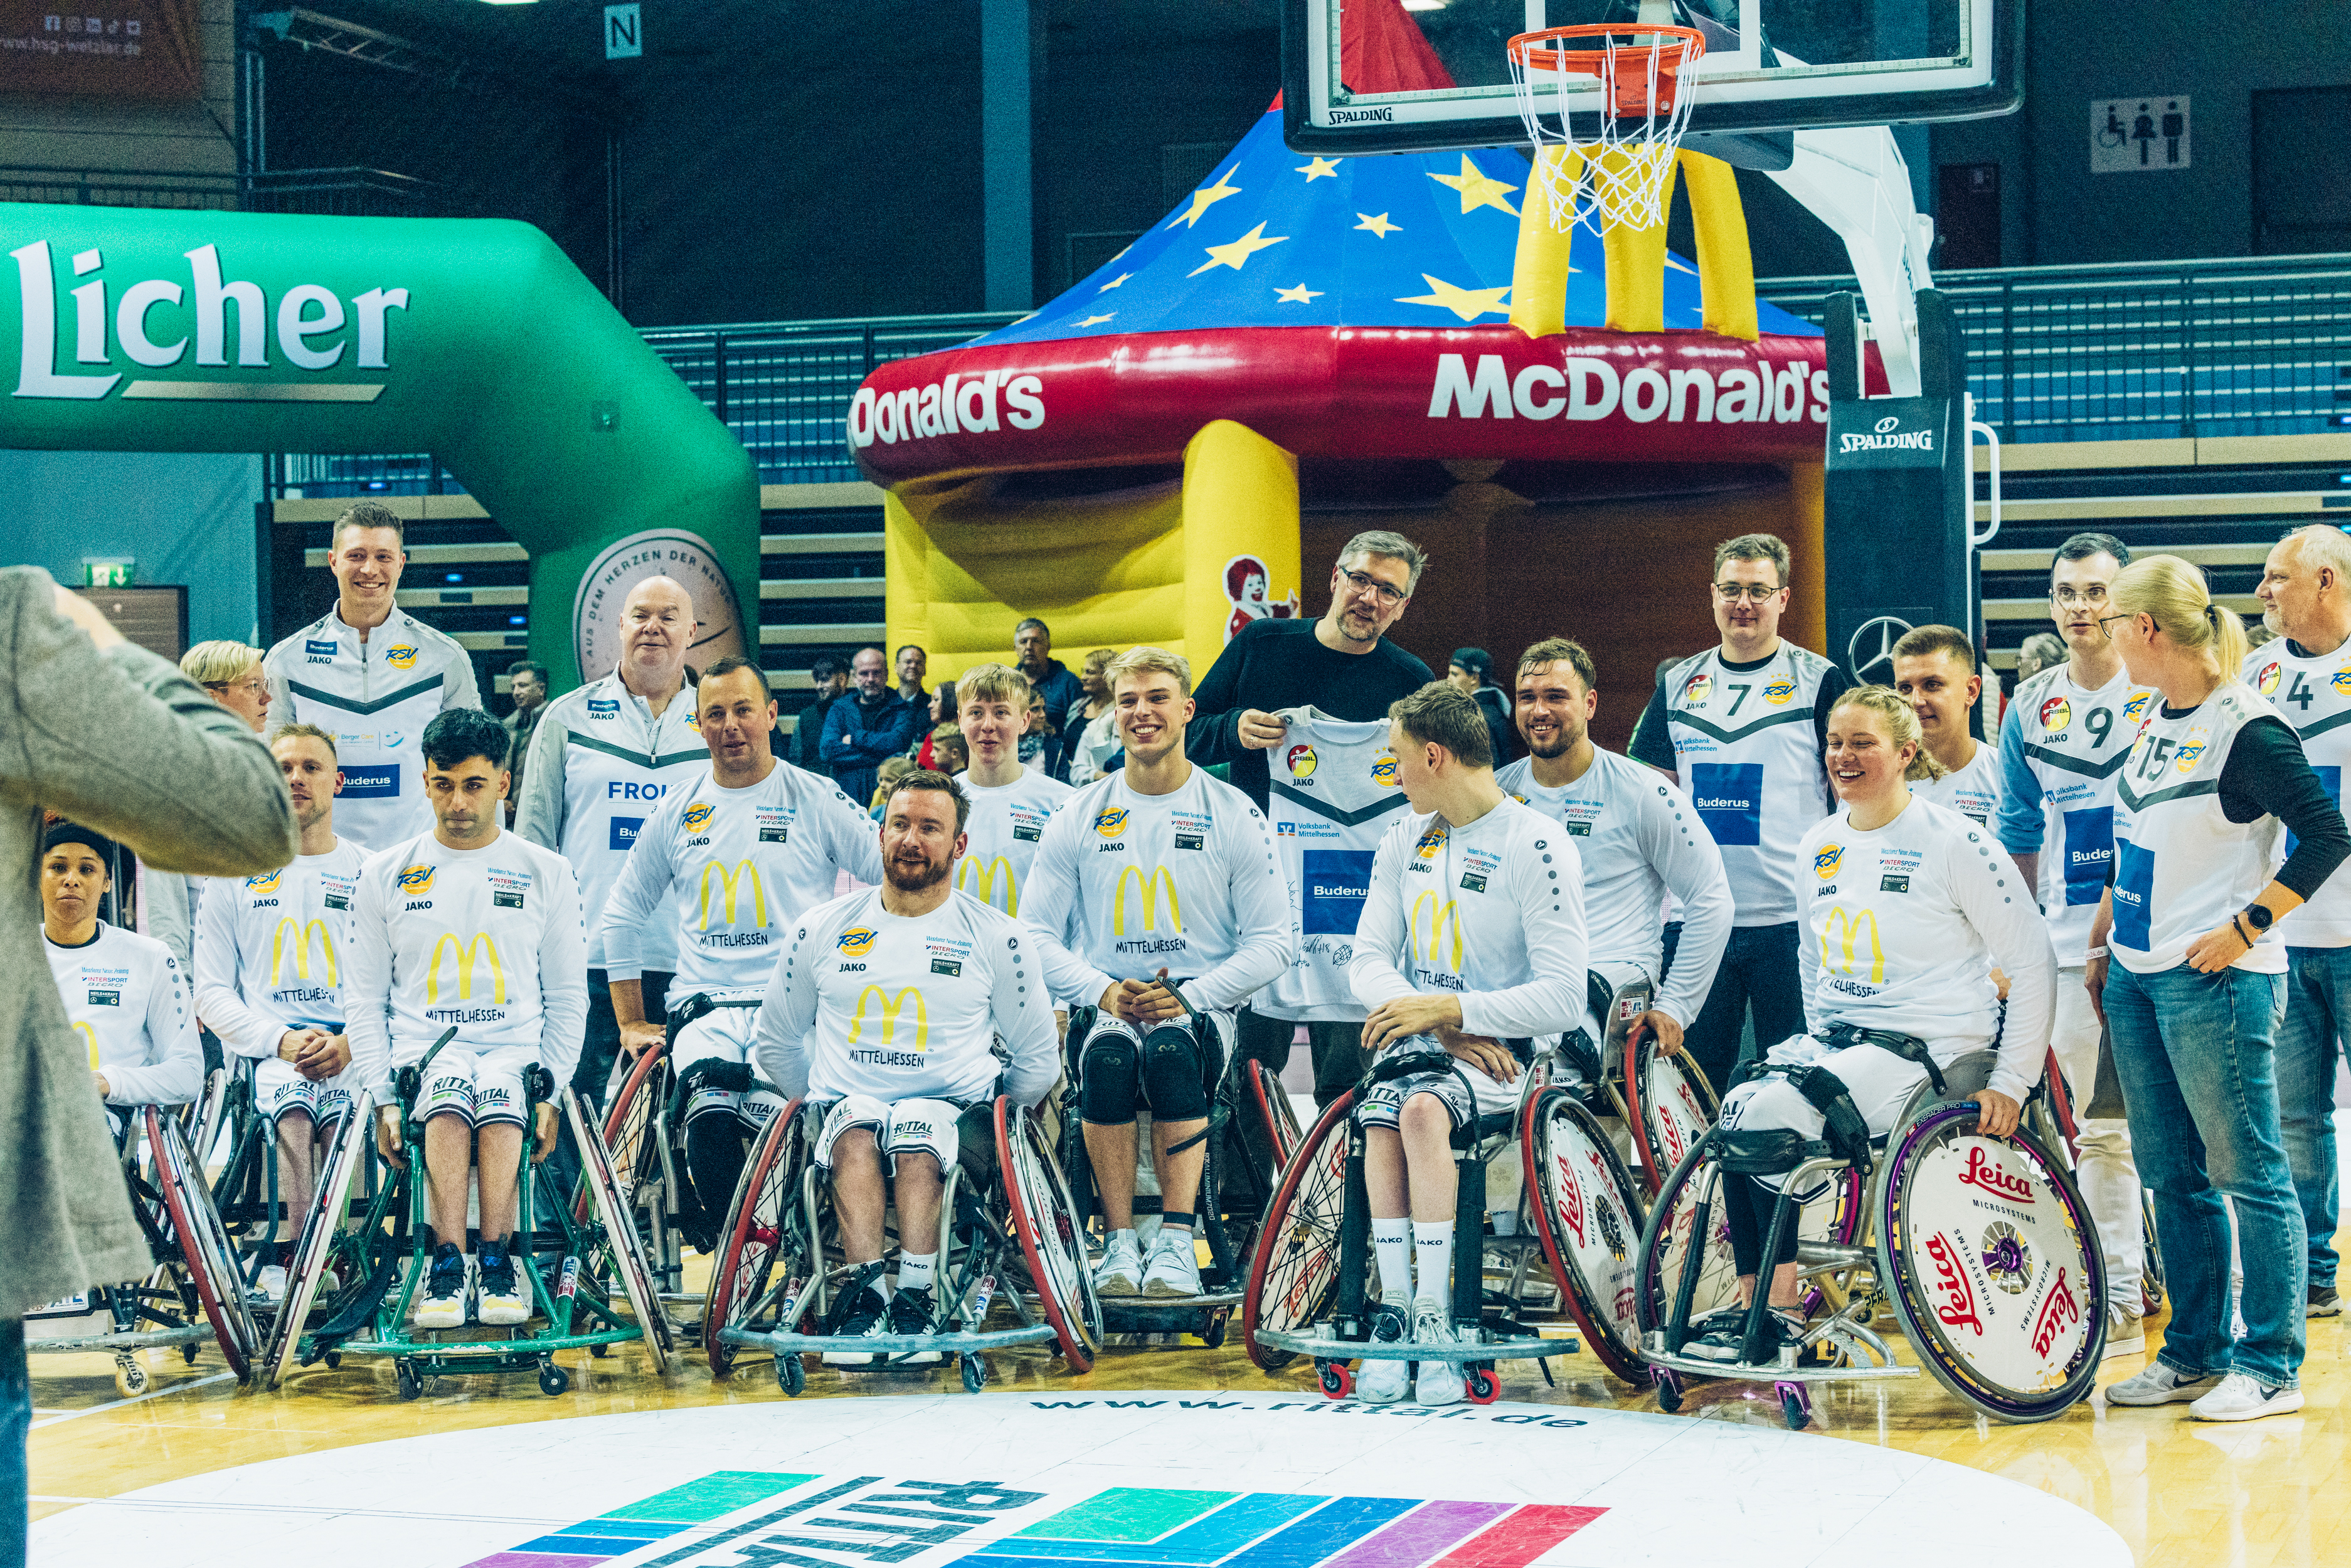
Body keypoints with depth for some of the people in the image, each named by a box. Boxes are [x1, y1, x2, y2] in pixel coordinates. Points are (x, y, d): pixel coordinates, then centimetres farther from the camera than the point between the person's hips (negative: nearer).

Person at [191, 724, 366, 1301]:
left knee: (342, 1107, -35)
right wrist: (281, 1040, -8)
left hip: (356, 1053, 0)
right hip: (266, 1053, 0)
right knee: (290, 1107, -35)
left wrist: (351, 1042, -11)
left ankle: (288, 1259, -35)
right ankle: (294, 1262, -42)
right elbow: (211, 993, 11)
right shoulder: (236, 878, 18)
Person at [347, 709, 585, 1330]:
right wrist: (383, 1099, -1)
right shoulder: (384, 875, 13)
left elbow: (568, 995, 13)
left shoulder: (548, 874, 12)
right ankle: (451, 1266, -41)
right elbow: (364, 998, 12)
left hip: (515, 1049, 0)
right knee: (449, 1084, -37)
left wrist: (551, 1092, -1)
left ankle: (495, 1260, -39)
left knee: (499, 1093, -37)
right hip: (421, 1047, 0)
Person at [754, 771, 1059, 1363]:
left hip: (955, 1108, -1)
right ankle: (869, 1289, -46)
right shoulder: (823, 929, 13)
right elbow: (777, 1039, 24)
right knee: (857, 1131, -35)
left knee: (919, 1136, -36)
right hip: (845, 1102, 1)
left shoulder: (995, 936, 10)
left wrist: (994, 1123, 10)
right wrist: (816, 1107, 15)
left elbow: (1038, 1059, 17)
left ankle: (914, 1294, -46)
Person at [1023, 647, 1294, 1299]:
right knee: (1109, 1056, -35)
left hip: (1200, 1008, -1)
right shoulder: (1077, 816, 11)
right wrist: (1103, 992, -11)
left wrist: (1190, 996, -12)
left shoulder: (1235, 815, 6)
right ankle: (1120, 1246, -28)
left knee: (1170, 1052, -37)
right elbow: (1036, 934, 8)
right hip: (1104, 1006, 1)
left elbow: (1274, 940, 3)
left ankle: (1176, 1244, -33)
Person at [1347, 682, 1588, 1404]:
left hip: (1503, 1051, -4)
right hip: (1419, 1040, 5)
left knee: (1423, 1107, -35)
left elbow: (1564, 999, -13)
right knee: (1382, 1117, -29)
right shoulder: (1406, 838, 13)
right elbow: (1369, 959, 7)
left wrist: (1448, 1009, -21)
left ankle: (1434, 1313, -31)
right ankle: (1395, 1310, -28)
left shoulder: (1538, 849, -8)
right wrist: (1442, 1029, -11)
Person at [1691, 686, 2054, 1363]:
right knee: (1739, 1108, -22)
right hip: (1833, 1035, 6)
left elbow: (2033, 962, -6)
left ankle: (1778, 1305, -16)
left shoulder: (1953, 842, -7)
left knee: (1773, 1111, -27)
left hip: (1926, 1046, -6)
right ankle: (1753, 1300, -17)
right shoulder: (1819, 844, 12)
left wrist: (2012, 1081, -10)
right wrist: (1819, 1041, 11)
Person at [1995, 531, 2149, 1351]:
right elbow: (2019, 838, 17)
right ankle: (2119, 1299, 10)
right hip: (2071, 945, 4)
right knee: (2098, 1125, 4)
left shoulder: (2161, 696, -1)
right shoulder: (2031, 707, 11)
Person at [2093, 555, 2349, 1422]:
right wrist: (2103, 943, 22)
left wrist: (2244, 929, -17)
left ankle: (2271, 1367, 4)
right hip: (2137, 976, 9)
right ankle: (2195, 1352, 22)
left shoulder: (2245, 728, -15)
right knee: (2172, 1177, 13)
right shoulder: (2156, 720, 11)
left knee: (2248, 1172, -2)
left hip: (2214, 981, -9)